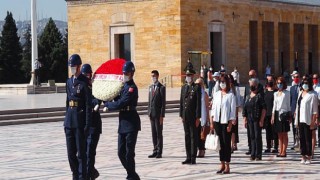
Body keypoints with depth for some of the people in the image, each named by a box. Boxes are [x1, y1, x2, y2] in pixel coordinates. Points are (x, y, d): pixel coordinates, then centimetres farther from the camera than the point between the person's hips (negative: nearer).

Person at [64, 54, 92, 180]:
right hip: (69, 119, 7)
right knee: (71, 152, 10)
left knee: (81, 152, -2)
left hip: (80, 120, -7)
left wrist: (87, 124, -14)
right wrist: (66, 120, 16)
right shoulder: (69, 81, 14)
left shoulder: (84, 82, -9)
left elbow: (89, 104, -11)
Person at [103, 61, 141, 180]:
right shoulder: (123, 86, 15)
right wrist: (109, 105, -1)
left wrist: (107, 105, -6)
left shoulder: (132, 88, -13)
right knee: (121, 152, 10)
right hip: (123, 123, 9)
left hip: (131, 123, -9)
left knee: (129, 153, -5)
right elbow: (117, 99, 17)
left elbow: (120, 104, -18)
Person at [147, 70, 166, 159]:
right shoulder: (150, 87, 14)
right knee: (153, 133, 9)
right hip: (152, 114, 6)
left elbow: (163, 102, -9)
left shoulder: (161, 87, -7)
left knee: (159, 133, -2)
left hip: (158, 114, -6)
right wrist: (149, 113, 11)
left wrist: (162, 115, -13)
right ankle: (155, 151, 15)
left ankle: (159, 152, 1)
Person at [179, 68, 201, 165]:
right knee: (187, 136, 9)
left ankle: (193, 158, 1)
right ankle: (188, 157, 14)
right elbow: (181, 101, 15)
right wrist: (181, 115, 9)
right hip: (185, 116, 6)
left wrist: (198, 117, -12)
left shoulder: (197, 88, -5)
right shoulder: (183, 87, 13)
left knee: (194, 136, -1)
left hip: (193, 116, -6)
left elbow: (199, 103, -8)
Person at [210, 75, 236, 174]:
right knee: (220, 143, 7)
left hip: (226, 122, -5)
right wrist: (211, 122, 7)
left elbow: (232, 110, -6)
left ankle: (227, 166, 3)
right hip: (217, 121, 5)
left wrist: (230, 124, -11)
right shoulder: (216, 94, 10)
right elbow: (213, 108, 12)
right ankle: (222, 164, 13)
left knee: (227, 143, -2)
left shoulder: (231, 95, -5)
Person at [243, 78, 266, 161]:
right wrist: (245, 119, 10)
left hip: (257, 120, -6)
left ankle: (258, 155, 1)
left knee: (257, 137, -4)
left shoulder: (259, 96, -6)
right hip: (250, 120, 6)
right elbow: (245, 109, 17)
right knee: (252, 137, 9)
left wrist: (261, 120, -15)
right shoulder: (248, 97, 14)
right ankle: (253, 154, 14)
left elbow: (264, 109, -10)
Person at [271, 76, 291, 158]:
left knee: (284, 134, -3)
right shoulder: (275, 94, 14)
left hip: (284, 113, -5)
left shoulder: (287, 93, 1)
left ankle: (284, 152, -4)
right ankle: (280, 151, 8)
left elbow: (288, 105, 3)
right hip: (277, 114, 5)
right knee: (279, 134, 6)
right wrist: (273, 116, 9)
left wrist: (289, 116, 0)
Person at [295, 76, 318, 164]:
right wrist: (296, 120, 14)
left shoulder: (312, 95, -7)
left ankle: (308, 157, 3)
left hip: (308, 120, -7)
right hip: (300, 120, 7)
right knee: (302, 138, 8)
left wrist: (313, 122, -15)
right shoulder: (301, 93, 15)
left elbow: (315, 110, -10)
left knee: (308, 139, -3)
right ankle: (303, 156, 14)